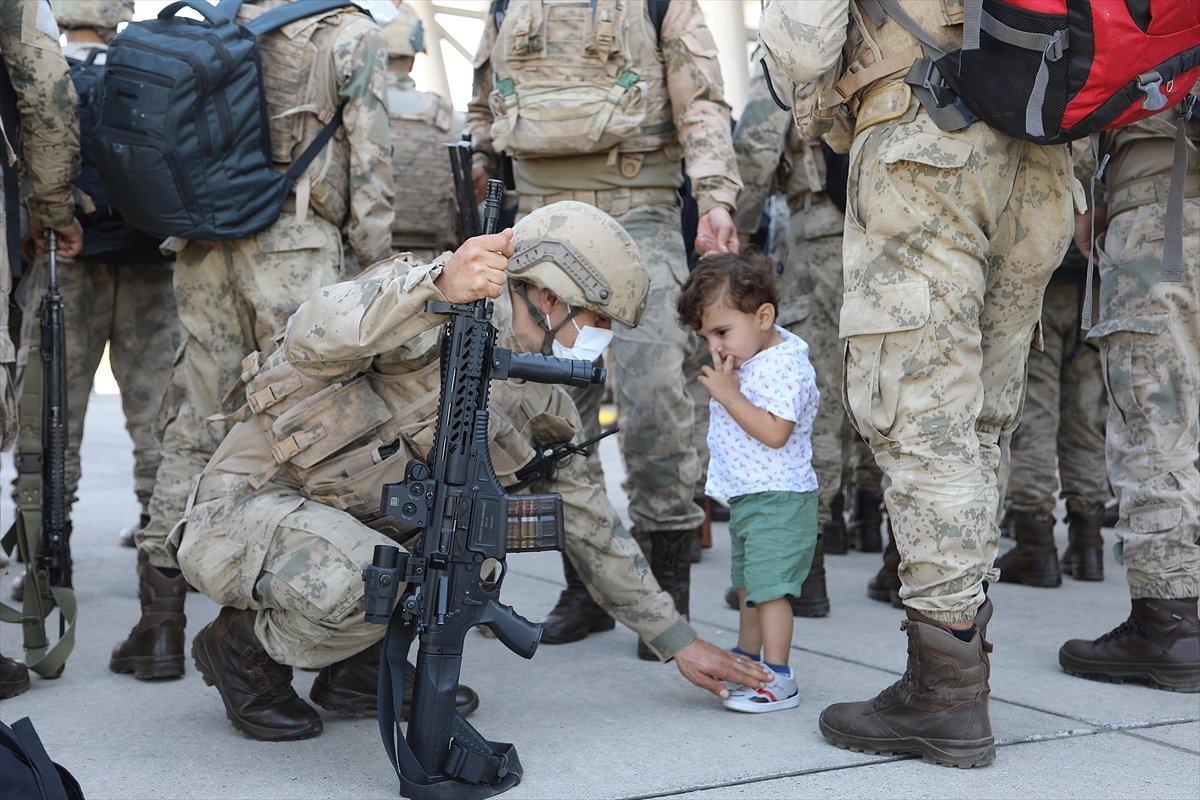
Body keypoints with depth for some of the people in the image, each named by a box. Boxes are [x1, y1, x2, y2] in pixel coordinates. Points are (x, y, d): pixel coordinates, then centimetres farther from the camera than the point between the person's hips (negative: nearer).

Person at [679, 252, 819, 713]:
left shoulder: (786, 366, -20)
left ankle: (778, 681, -7)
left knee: (768, 585, -11)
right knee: (748, 583, 21)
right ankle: (746, 659, 36)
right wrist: (721, 385, 7)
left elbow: (774, 433, -29)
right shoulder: (744, 359, 9)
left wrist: (728, 394, -26)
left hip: (778, 499, -10)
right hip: (745, 497, 10)